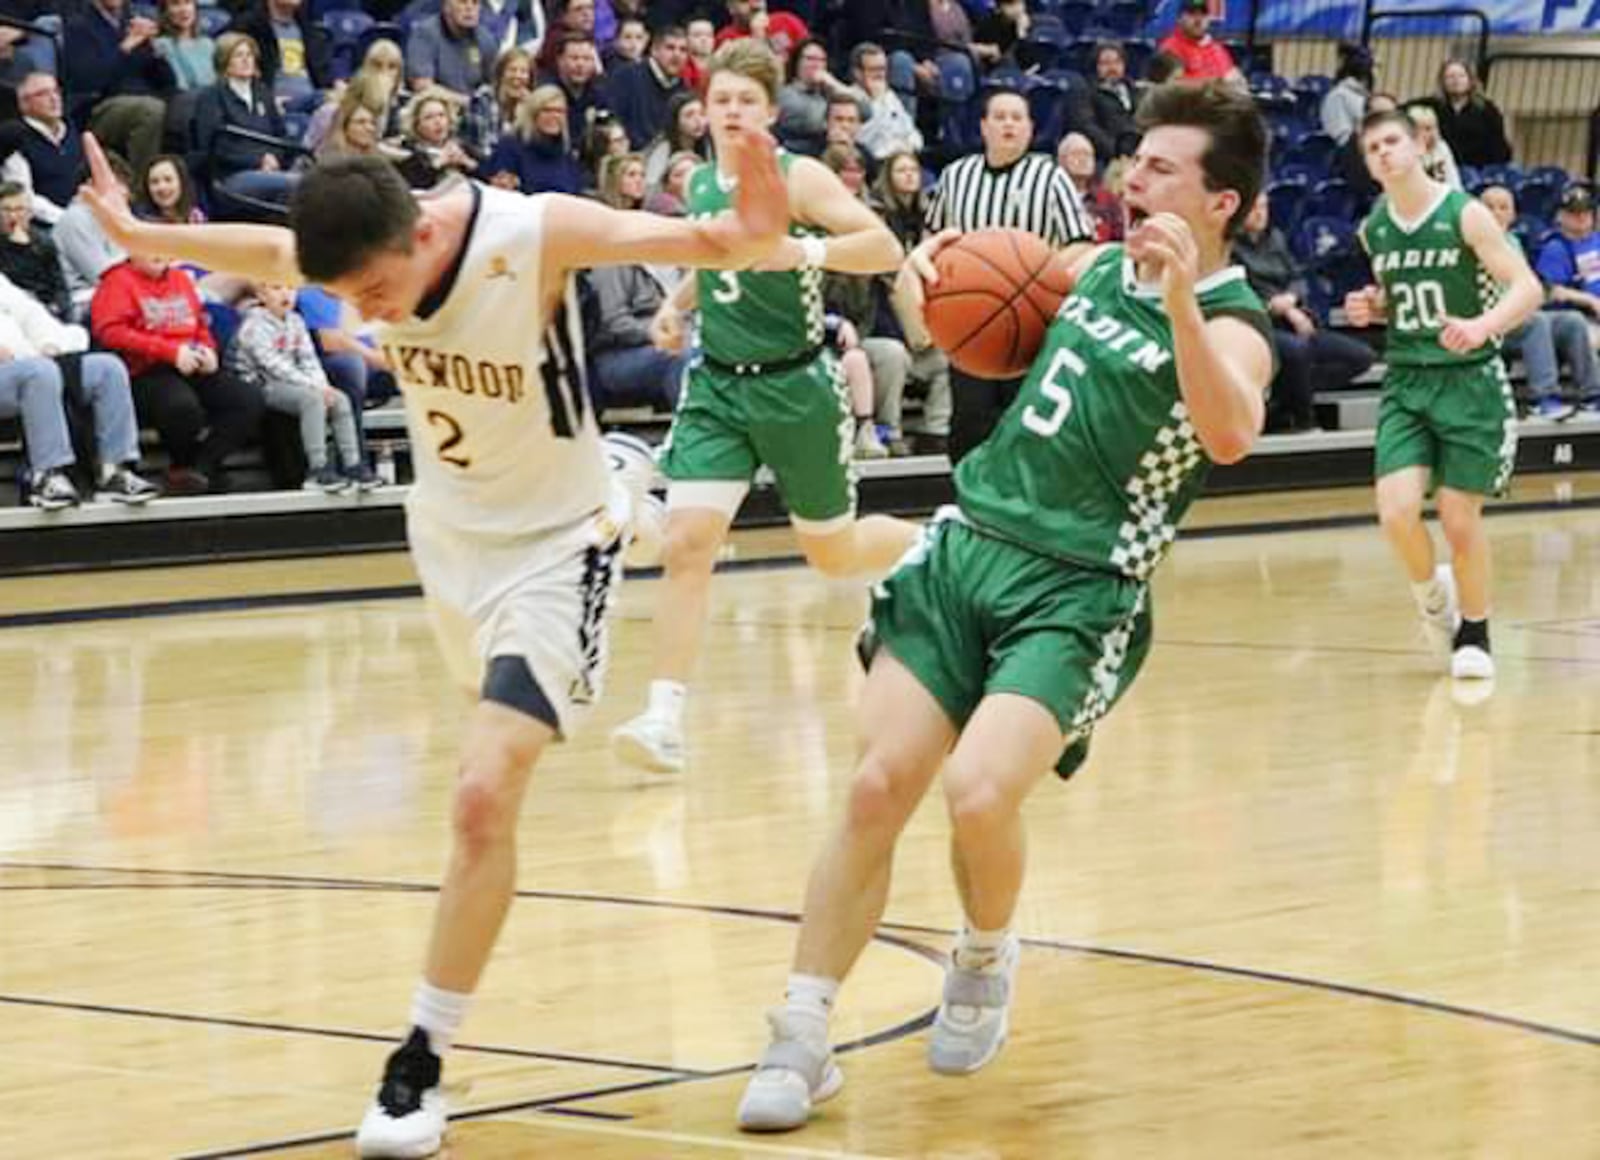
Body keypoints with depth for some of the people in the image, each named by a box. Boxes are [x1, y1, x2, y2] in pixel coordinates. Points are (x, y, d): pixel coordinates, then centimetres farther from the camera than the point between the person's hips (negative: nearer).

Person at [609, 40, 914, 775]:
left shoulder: (799, 178, -12)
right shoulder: (696, 184, 6)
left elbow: (885, 248, -19)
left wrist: (804, 251, -33)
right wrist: (677, 304, 6)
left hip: (797, 385, -4)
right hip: (717, 385, 4)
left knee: (833, 554, 11)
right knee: (686, 543, -13)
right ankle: (664, 721, -16)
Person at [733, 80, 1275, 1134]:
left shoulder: (1231, 326, -11)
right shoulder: (1099, 266, 10)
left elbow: (1229, 437, -34)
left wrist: (1180, 296, -45)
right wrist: (934, 270, 9)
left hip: (1078, 598, -6)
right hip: (968, 544, 6)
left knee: (979, 793, -23)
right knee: (878, 788, -5)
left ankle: (986, 959, 10)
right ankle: (801, 1042, 2)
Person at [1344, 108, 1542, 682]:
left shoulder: (1464, 215, -10)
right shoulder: (1373, 231, 5)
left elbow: (1528, 289, -14)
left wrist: (1482, 326, -33)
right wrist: (1373, 307, 1)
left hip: (1469, 381, -3)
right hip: (1404, 382, 3)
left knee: (1460, 518, -1)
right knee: (1396, 511, -14)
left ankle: (1473, 635, 21)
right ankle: (1431, 595, 17)